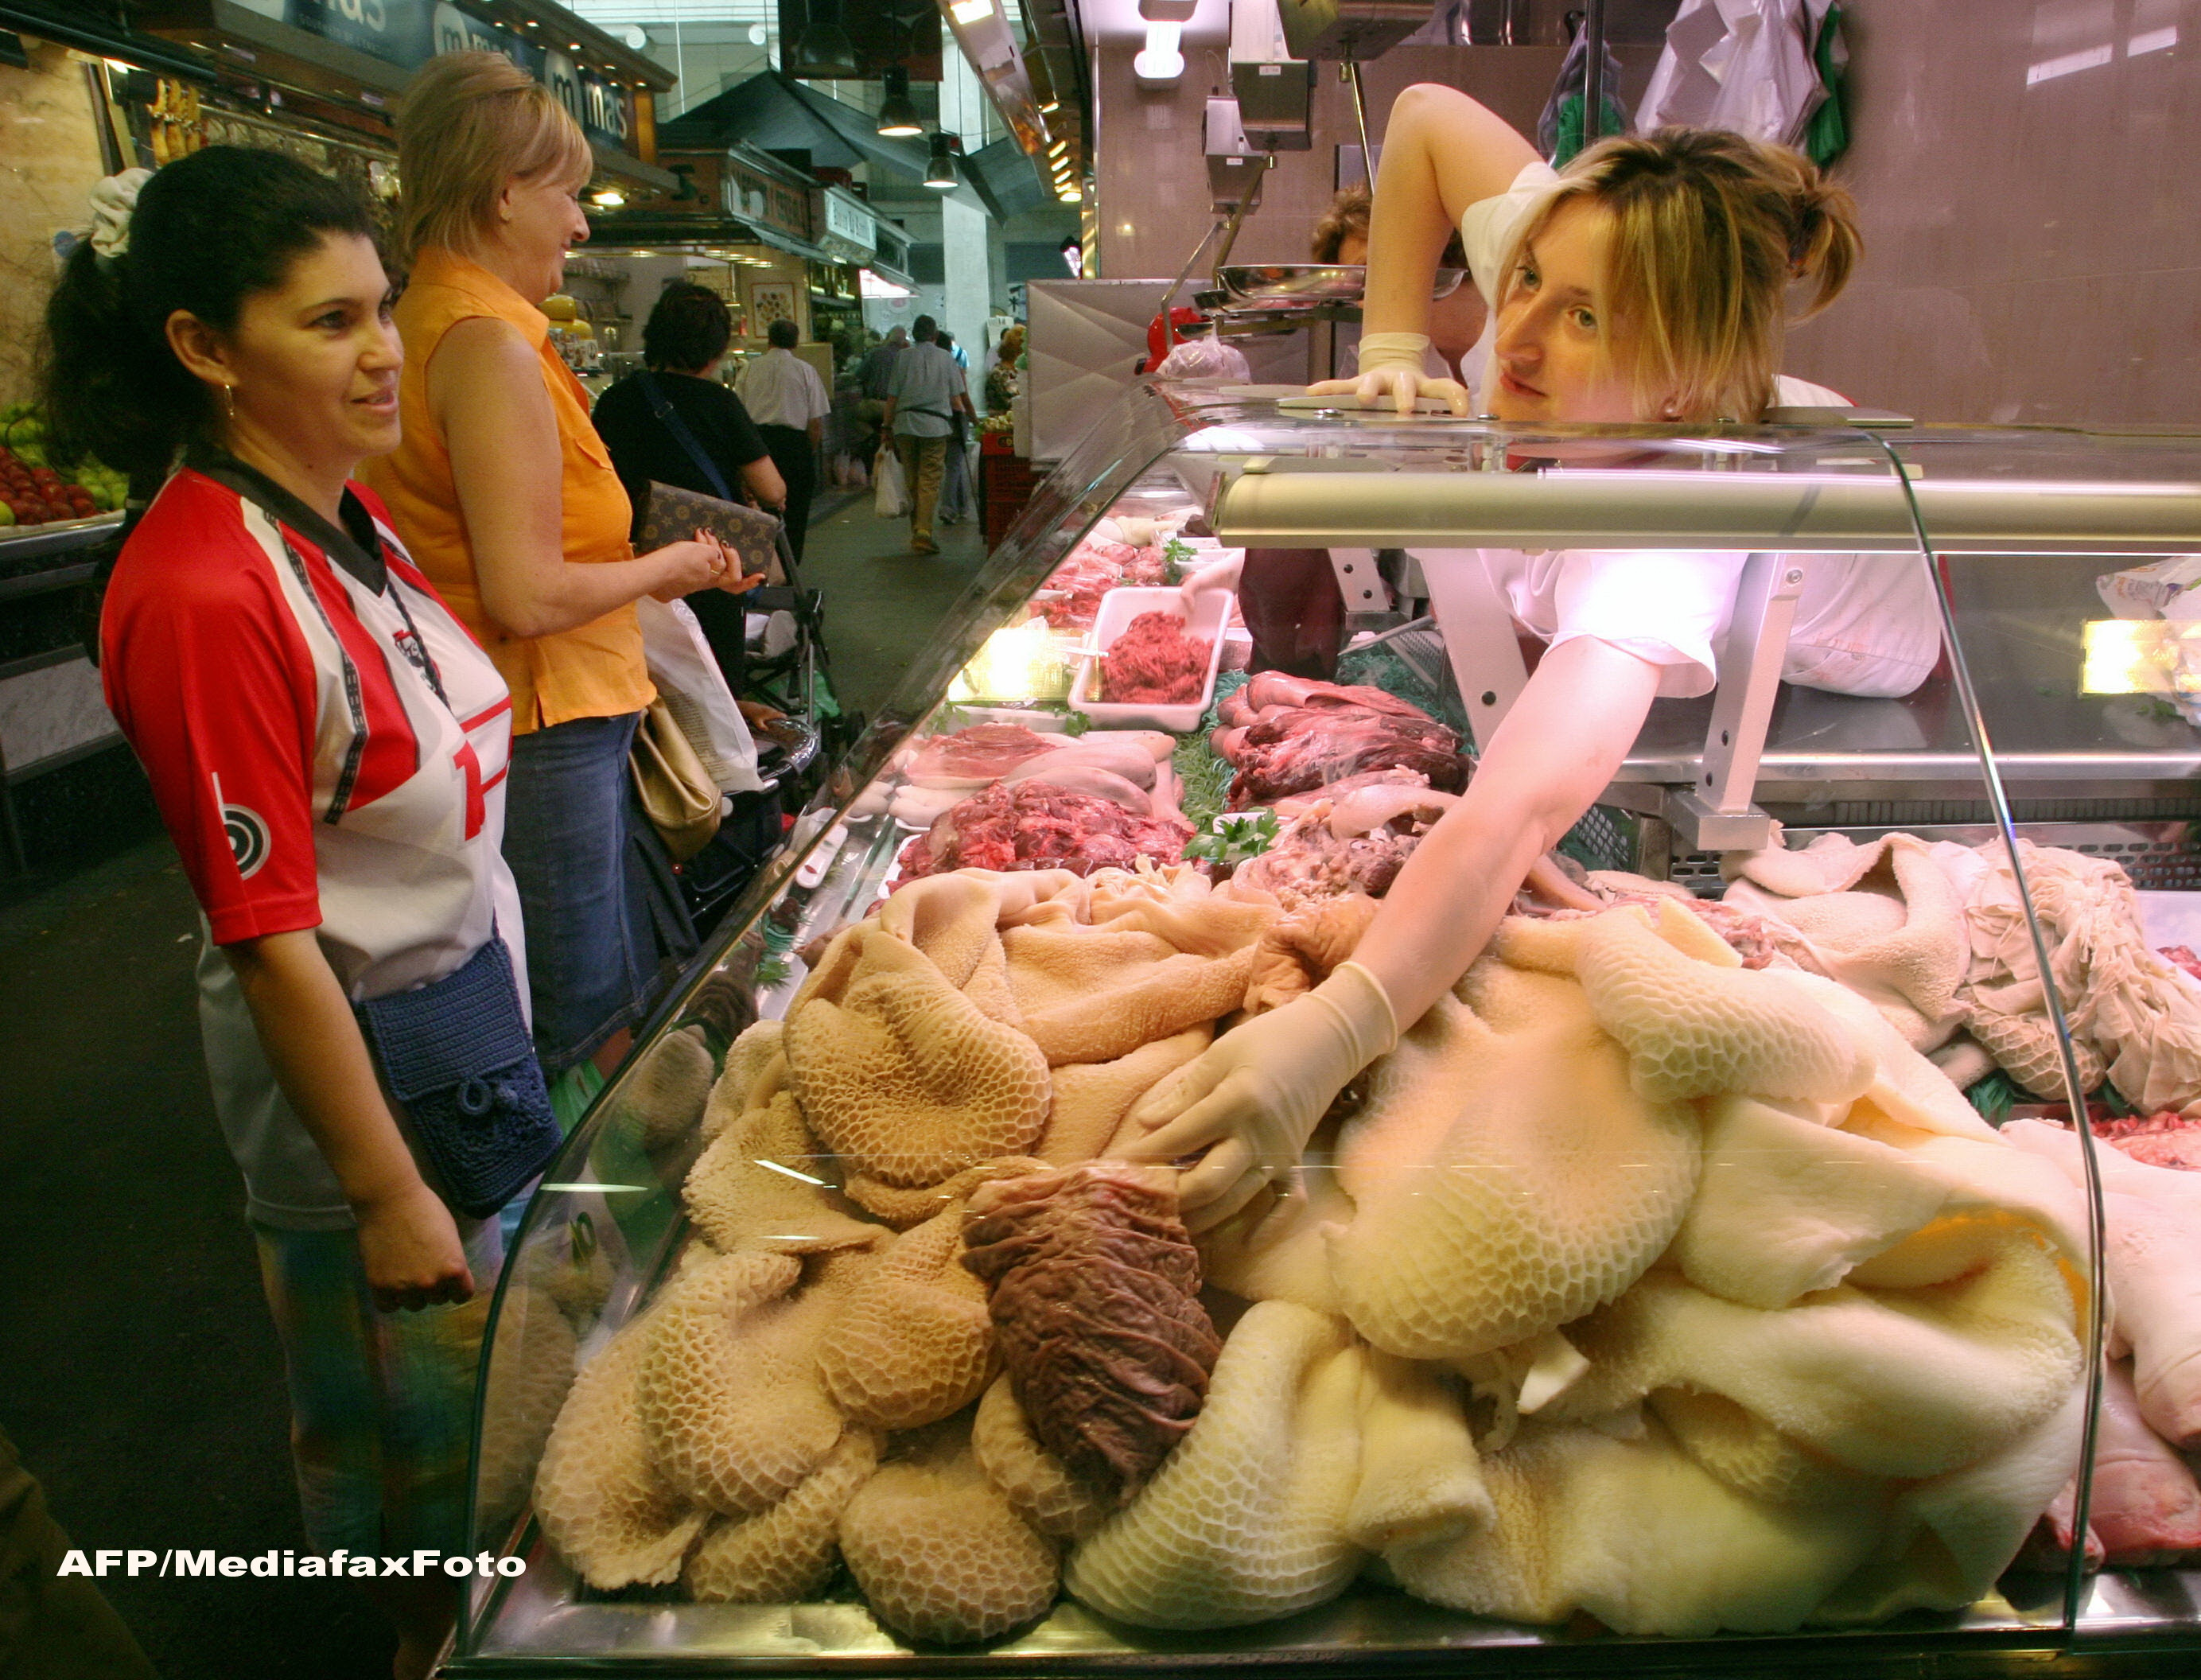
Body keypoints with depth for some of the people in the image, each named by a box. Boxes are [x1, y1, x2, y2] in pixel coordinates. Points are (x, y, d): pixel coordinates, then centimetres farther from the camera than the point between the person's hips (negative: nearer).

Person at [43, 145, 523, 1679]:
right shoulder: (204, 590, -26)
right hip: (356, 1053, -8)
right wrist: (387, 1192, -18)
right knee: (408, 1410, 16)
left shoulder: (347, 511, 0)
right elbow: (271, 946, -24)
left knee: (494, 1370, 26)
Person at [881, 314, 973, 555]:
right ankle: (923, 531, -15)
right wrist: (964, 414, 26)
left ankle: (915, 532, 21)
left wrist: (888, 427, 12)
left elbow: (892, 397, 3)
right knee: (930, 481, -3)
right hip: (935, 426, -2)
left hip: (904, 424, 2)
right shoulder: (946, 358, 4)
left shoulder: (903, 357, 5)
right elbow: (956, 399, 5)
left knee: (912, 481, 13)